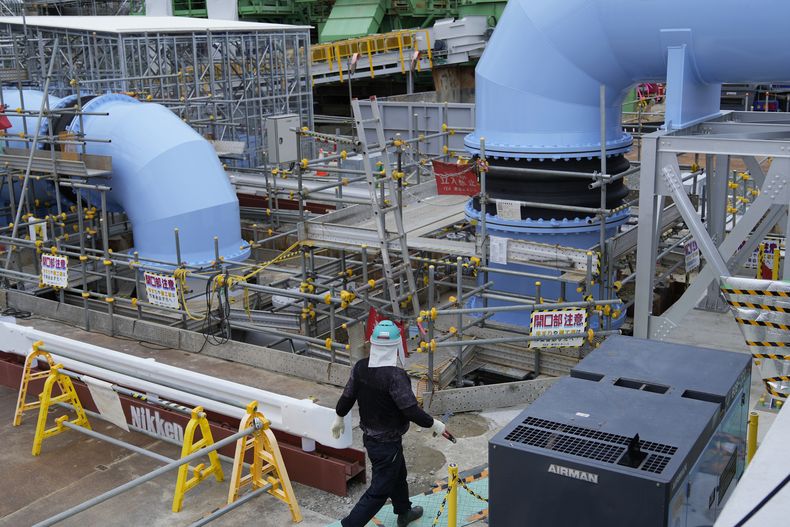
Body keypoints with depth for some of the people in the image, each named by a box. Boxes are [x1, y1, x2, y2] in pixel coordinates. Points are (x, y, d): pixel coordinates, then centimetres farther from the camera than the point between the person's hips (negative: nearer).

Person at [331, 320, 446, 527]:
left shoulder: (361, 367, -8)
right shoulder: (396, 375, -30)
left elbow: (348, 396, 3)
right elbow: (411, 410, -27)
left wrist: (339, 418, 21)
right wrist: (434, 424, -11)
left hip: (369, 437, 8)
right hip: (387, 444, -8)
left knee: (398, 475, 29)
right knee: (379, 490, 6)